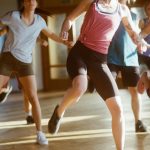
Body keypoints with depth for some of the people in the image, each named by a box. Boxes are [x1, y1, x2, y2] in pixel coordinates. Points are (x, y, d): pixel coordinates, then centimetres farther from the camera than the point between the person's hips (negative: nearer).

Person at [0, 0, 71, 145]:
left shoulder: (39, 20, 4)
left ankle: (39, 133, 0)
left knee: (33, 97, -8)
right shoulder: (13, 16, -9)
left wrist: (65, 42, 9)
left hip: (25, 63, 2)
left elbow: (50, 34, 20)